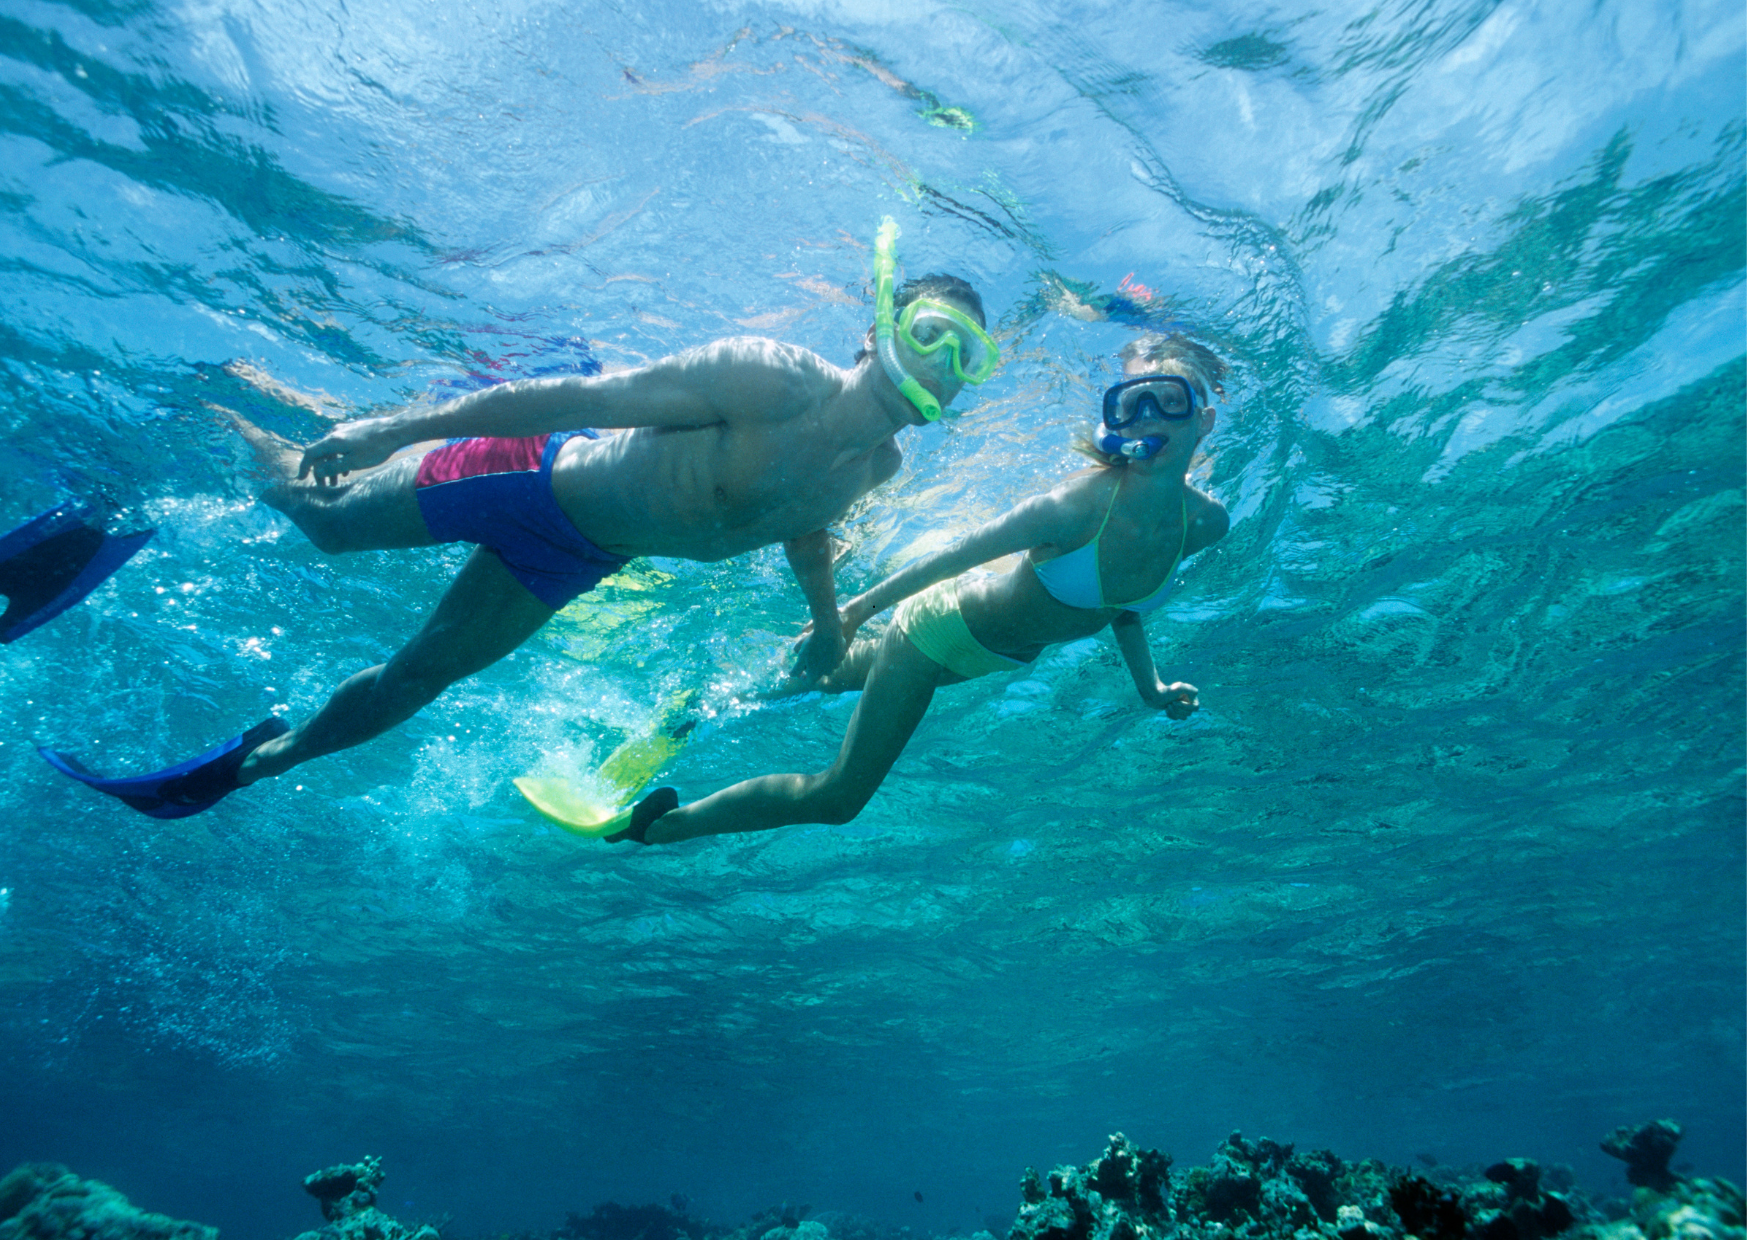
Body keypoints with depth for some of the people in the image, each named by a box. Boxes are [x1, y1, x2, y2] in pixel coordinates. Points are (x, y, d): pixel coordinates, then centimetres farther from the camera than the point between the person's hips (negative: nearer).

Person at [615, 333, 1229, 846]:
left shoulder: (1206, 522, -13)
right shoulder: (1080, 503, -35)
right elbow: (956, 554, -25)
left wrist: (1149, 685, 7)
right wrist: (855, 609, -16)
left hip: (1004, 655, 7)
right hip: (941, 628, -6)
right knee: (837, 795, 0)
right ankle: (651, 825, 16)